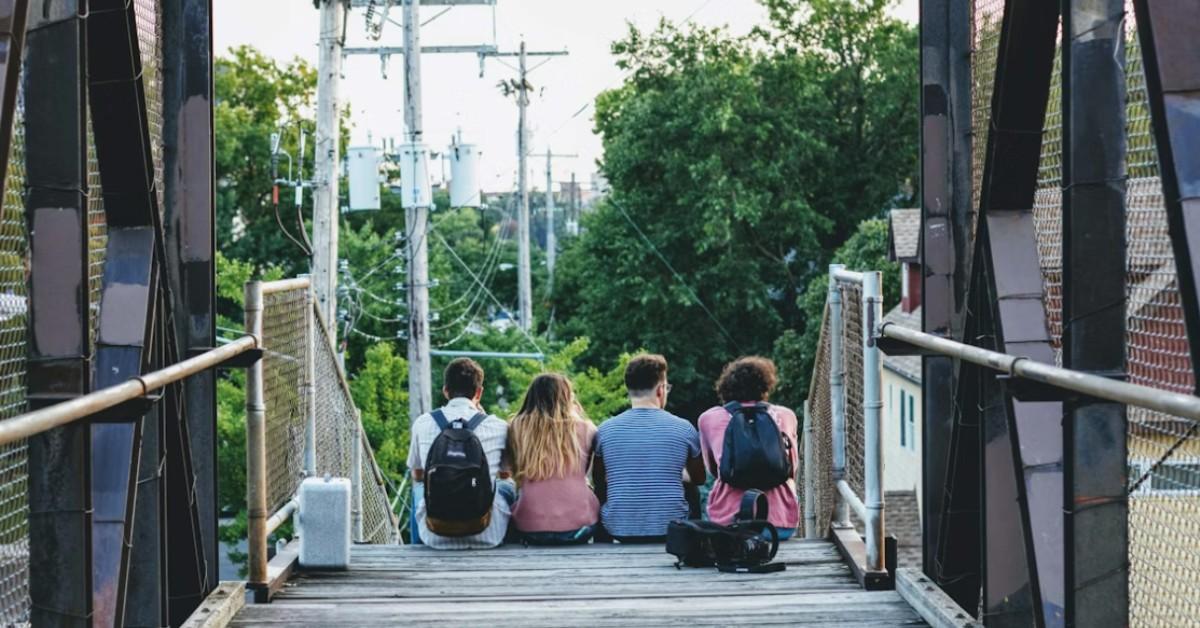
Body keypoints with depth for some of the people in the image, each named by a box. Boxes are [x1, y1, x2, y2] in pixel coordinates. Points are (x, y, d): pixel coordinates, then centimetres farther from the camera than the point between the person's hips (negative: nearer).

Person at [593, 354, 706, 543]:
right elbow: (700, 479, 12)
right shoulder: (684, 429, -5)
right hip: (670, 530, 0)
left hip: (618, 530, 0)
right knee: (693, 491, 31)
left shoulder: (605, 430, -3)